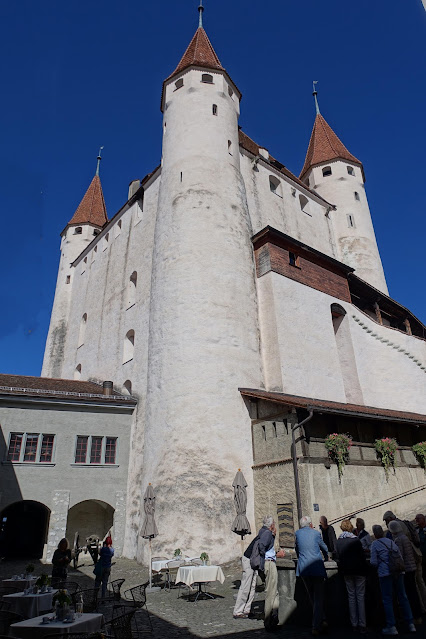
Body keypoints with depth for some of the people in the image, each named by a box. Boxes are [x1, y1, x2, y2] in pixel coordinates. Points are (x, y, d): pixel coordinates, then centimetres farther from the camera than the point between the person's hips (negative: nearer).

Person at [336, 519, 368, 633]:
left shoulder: (338, 542, 0)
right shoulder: (355, 540, -12)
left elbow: (338, 558, 5)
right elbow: (362, 556, -10)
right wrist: (365, 570, 1)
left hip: (347, 572, 3)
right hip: (359, 571, -3)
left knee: (351, 596, 11)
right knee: (360, 597, 3)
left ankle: (354, 624, 14)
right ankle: (362, 625, 2)